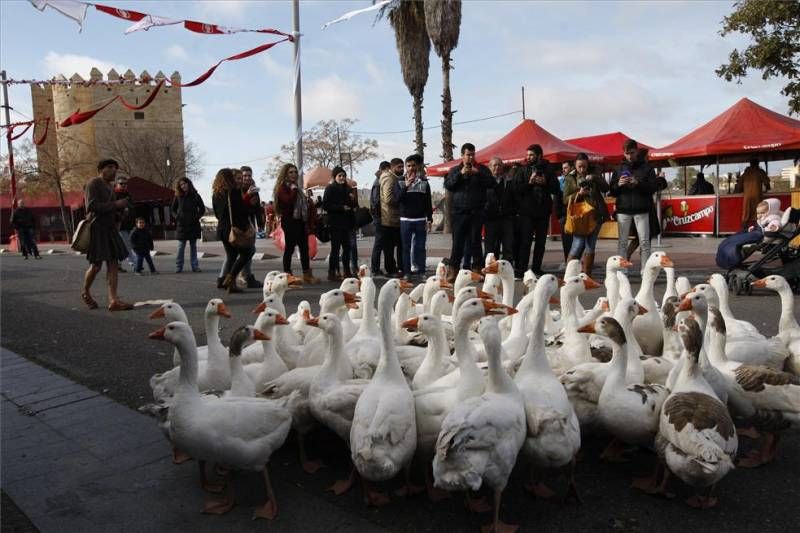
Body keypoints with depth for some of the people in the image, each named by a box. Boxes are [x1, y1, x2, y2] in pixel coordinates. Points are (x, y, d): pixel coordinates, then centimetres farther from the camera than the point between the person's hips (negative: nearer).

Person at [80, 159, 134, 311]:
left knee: (113, 264, -3)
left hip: (110, 228, 8)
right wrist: (115, 204, -21)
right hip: (96, 228, -8)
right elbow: (92, 206, -19)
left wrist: (122, 206, 4)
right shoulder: (93, 184, -7)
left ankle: (113, 300, -6)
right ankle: (85, 292, 23)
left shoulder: (109, 187, 18)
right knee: (96, 264, -4)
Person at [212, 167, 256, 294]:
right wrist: (247, 223, 0)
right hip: (235, 228, -7)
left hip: (222, 229, 7)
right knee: (246, 252, 6)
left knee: (231, 255, 17)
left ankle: (223, 281, 9)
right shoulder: (234, 191, -12)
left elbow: (217, 212, 14)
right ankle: (231, 278, -5)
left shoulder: (216, 193, 9)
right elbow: (243, 210, -13)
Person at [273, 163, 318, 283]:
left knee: (304, 248, 7)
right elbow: (288, 201, -21)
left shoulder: (296, 188, 20)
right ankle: (287, 275, 2)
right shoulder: (282, 188, -4)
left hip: (300, 221, 8)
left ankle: (307, 275, 12)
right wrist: (293, 190, -16)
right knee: (289, 248, -4)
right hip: (290, 221, -8)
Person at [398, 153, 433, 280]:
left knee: (420, 247, 2)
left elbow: (428, 202, 8)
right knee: (406, 248, 1)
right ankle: (407, 272, 5)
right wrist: (406, 186, -16)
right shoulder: (401, 182, 5)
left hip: (421, 220, 1)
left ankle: (421, 272, 7)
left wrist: (429, 219, 2)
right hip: (405, 220, 0)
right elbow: (398, 199, -5)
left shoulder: (424, 182, 7)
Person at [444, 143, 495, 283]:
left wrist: (478, 173, -16)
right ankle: (453, 270, 2)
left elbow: (491, 183, -4)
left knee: (475, 241, 2)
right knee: (458, 241, -1)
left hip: (476, 212, 0)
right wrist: (460, 174, -14)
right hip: (458, 212, 0)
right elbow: (447, 185, -3)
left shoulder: (482, 169, 10)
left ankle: (478, 268, 8)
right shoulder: (455, 170, 12)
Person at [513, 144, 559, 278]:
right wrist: (530, 182, -16)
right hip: (526, 212, -3)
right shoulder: (523, 170, 5)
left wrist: (545, 183, -11)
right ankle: (519, 270, -5)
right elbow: (516, 189, -4)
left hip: (543, 211, 3)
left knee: (541, 242, 7)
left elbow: (556, 189, 5)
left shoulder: (547, 170, 8)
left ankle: (536, 269, 16)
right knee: (524, 241, -8)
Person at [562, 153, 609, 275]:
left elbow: (606, 188, 1)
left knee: (590, 247, 4)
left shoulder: (594, 176, 14)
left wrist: (594, 179, -14)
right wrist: (578, 194, -14)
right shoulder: (570, 179, 8)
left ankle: (586, 277, 10)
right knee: (578, 245, -11)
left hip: (595, 215, 3)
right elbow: (566, 200, 2)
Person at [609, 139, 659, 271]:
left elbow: (654, 187, -2)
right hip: (623, 210, 2)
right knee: (622, 242, 1)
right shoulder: (619, 169, 12)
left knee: (645, 242, -1)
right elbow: (612, 191, 11)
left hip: (641, 210, -1)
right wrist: (619, 185, -11)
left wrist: (638, 183, -18)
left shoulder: (646, 168, 6)